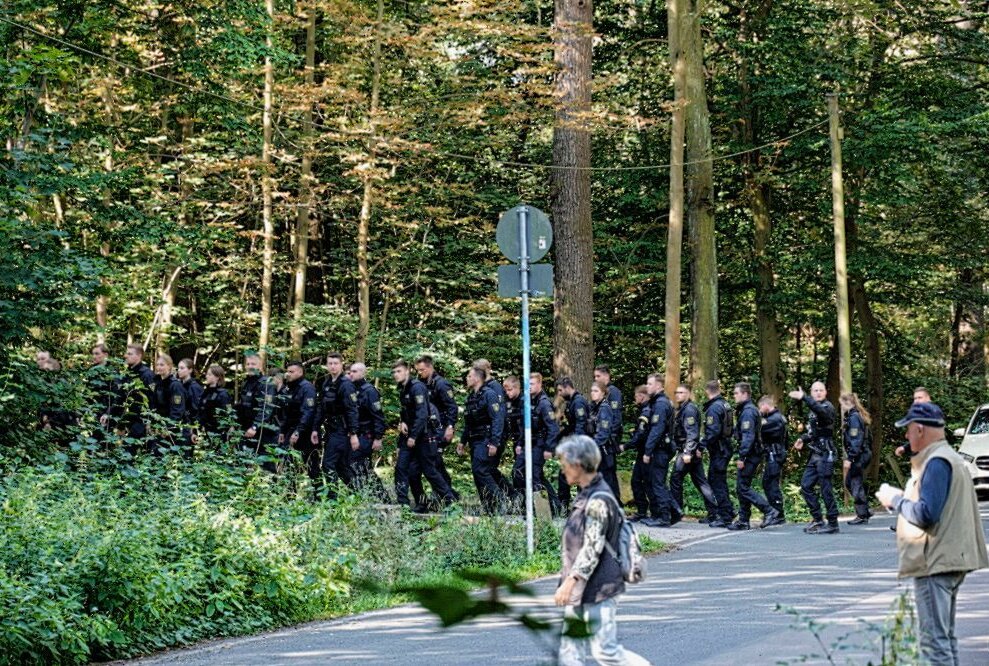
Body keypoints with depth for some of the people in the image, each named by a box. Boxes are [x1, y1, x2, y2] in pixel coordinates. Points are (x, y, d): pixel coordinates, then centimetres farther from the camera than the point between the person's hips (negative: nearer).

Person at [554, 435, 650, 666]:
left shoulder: (598, 500, -18)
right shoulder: (586, 496, 11)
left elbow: (592, 549, -22)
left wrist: (570, 581, -23)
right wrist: (569, 581, 22)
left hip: (598, 589, -10)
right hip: (581, 589, 10)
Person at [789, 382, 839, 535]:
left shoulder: (828, 407, -9)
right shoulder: (813, 410, 17)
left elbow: (821, 410, -35)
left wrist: (804, 398, -46)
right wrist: (803, 439, 11)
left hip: (825, 455, -9)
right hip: (815, 455, 9)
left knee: (825, 489, -6)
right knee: (806, 486, 8)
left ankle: (833, 524, 0)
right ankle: (817, 520, 14)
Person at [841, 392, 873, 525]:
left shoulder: (853, 417, -15)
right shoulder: (857, 416, 14)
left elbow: (855, 440, -21)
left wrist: (849, 458, -21)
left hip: (859, 455, -10)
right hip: (864, 453, 10)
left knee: (856, 485, -4)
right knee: (849, 483, 16)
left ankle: (862, 516, 1)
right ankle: (865, 511, 18)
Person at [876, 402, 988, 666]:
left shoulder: (937, 462, -17)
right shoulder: (949, 457, 17)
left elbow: (926, 514, -25)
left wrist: (895, 500, -10)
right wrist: (901, 498, 13)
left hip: (936, 563, -11)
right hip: (948, 560, 11)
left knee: (934, 640, -10)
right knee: (946, 637, 17)